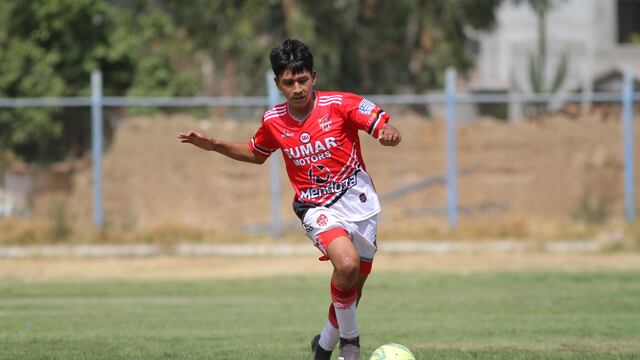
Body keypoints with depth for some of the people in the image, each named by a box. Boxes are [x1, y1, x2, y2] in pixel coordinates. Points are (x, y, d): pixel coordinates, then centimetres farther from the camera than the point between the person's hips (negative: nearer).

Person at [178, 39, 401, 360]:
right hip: (318, 208, -1)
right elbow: (257, 153, 19)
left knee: (355, 283, 9)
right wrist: (215, 146, 7)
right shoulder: (273, 122, -3)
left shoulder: (340, 104, -12)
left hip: (358, 200, 1)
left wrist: (389, 134, -34)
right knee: (347, 264, -29)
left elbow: (384, 128, -10)